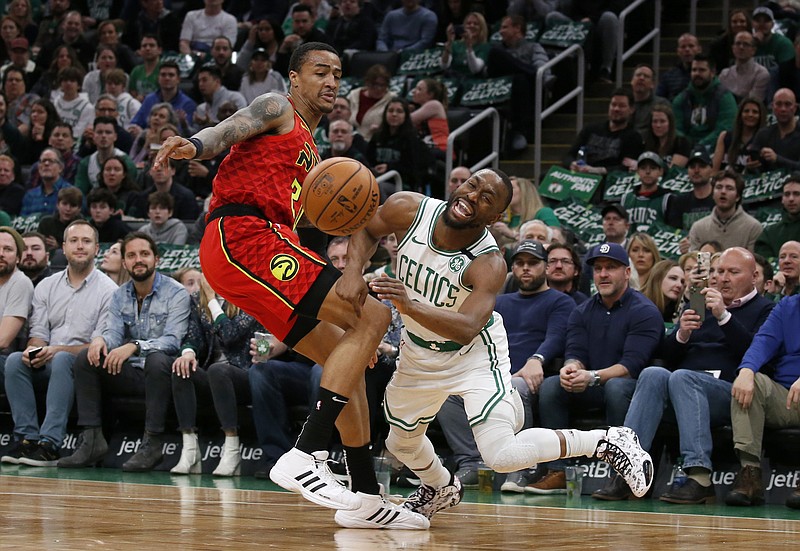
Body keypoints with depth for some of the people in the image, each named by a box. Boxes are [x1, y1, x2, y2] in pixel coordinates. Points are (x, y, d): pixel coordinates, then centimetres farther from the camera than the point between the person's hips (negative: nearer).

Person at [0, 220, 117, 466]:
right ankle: (27, 439, -29)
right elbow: (38, 332, 11)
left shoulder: (108, 291, -1)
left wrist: (57, 350, -20)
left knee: (62, 360, -36)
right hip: (48, 364, 4)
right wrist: (34, 349, -15)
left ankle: (49, 444, -42)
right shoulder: (47, 286, 15)